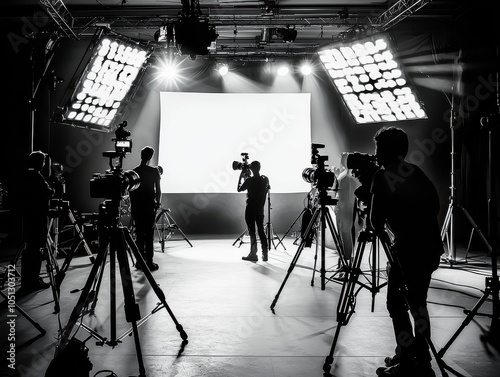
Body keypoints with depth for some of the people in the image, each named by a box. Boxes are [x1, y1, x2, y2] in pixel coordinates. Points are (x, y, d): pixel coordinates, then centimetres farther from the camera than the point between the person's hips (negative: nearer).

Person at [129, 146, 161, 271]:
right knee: (149, 235, 0)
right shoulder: (154, 171, -7)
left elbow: (130, 190, 6)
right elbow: (158, 189, -4)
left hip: (136, 206, 4)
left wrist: (132, 205, 15)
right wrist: (158, 202, 10)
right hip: (149, 206, -3)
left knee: (139, 234, 11)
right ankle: (149, 262, 1)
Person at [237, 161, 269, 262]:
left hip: (250, 210, -5)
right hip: (260, 210, 5)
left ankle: (253, 254, 4)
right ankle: (265, 254, 10)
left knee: (252, 232, 0)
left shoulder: (249, 180, -13)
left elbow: (239, 189, 1)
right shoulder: (265, 179, 3)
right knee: (261, 231, 9)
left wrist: (241, 176, 9)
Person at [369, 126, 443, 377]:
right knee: (417, 302, 18)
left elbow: (377, 219, -9)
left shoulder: (382, 177, -8)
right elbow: (435, 205, 15)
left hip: (409, 249, -8)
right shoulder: (415, 171, 12)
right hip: (431, 246, 8)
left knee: (397, 303, 3)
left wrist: (379, 230, 11)